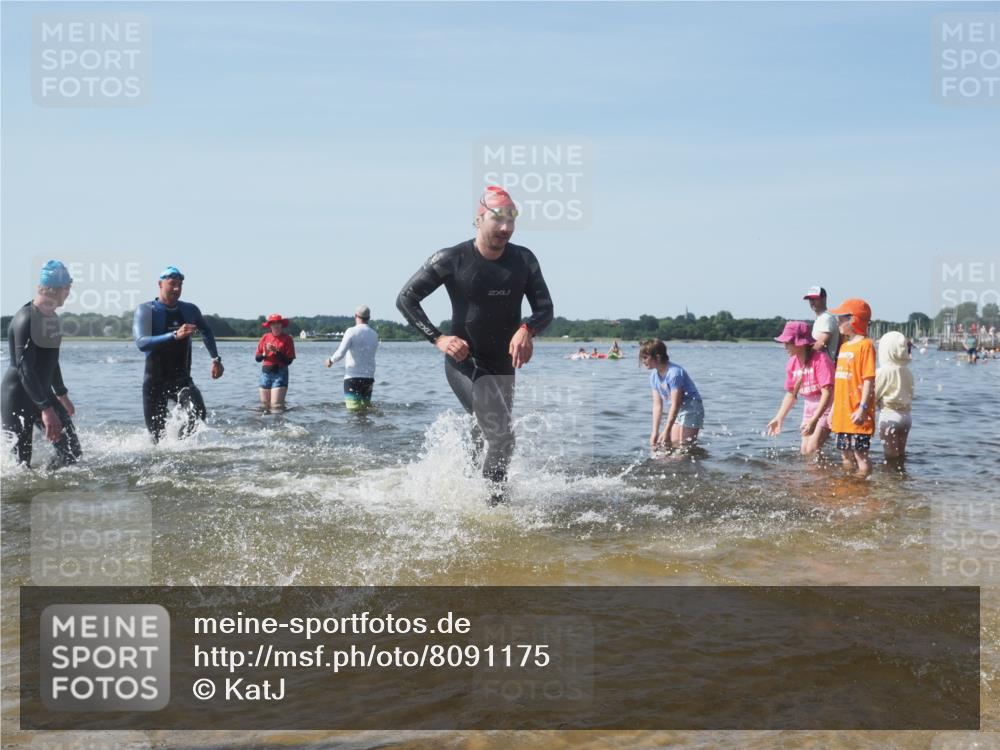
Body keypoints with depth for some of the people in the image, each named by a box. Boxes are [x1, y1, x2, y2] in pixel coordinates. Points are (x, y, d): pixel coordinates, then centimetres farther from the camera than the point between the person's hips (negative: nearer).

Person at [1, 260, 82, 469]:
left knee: (72, 452, 3)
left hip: (44, 394, 8)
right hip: (19, 398, -8)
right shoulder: (26, 319, -21)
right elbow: (24, 369, -27)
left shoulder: (52, 317, 7)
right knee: (20, 465, -6)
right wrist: (46, 408, -32)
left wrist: (61, 394, 27)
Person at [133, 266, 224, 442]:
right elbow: (141, 343, -24)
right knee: (157, 435, -1)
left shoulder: (190, 310, 6)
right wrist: (174, 336, -35)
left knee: (198, 414, -25)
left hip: (182, 380, 2)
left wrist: (215, 359, 22)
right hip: (155, 382, -2)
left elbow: (206, 331, 28)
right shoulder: (145, 310, -7)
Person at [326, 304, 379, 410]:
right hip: (369, 377, 5)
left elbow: (340, 353, -16)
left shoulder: (351, 331, -9)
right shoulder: (374, 334, 7)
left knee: (354, 409, -7)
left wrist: (331, 360, 3)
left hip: (352, 377, -5)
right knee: (366, 408, 13)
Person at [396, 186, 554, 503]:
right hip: (465, 362, -5)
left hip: (503, 364, 6)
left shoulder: (524, 260, -1)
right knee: (501, 438, -18)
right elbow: (406, 299, -6)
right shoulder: (452, 259, -11)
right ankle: (492, 501, -3)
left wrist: (527, 330, -21)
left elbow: (545, 308, 2)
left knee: (489, 432, 22)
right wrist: (438, 338, -18)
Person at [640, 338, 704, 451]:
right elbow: (657, 405, 0)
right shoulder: (654, 376, -1)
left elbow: (675, 404, -26)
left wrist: (666, 431, -25)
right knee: (672, 445, 6)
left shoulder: (674, 373, -26)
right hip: (676, 411, 8)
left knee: (684, 447, -12)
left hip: (691, 409, -8)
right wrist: (655, 432, -6)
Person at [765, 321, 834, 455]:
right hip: (810, 407, 7)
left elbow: (827, 393, -26)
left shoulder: (820, 359, -22)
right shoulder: (792, 363, 0)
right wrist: (779, 418, 3)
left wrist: (814, 420, -32)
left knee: (812, 448, -17)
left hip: (827, 407, -7)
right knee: (804, 450, 7)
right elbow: (791, 394, 10)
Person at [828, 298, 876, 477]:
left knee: (860, 456, -5)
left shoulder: (865, 345, -9)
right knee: (846, 457, 15)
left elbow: (869, 380, -14)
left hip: (856, 415, -8)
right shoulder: (844, 346, 16)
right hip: (842, 415, 8)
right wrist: (833, 409, 20)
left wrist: (862, 408, -21)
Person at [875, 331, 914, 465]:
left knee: (891, 458, -1)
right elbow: (910, 395, 9)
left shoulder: (883, 371, -13)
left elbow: (873, 396, -8)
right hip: (906, 416, 6)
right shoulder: (907, 371, 5)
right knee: (900, 455, 14)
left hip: (889, 417, -6)